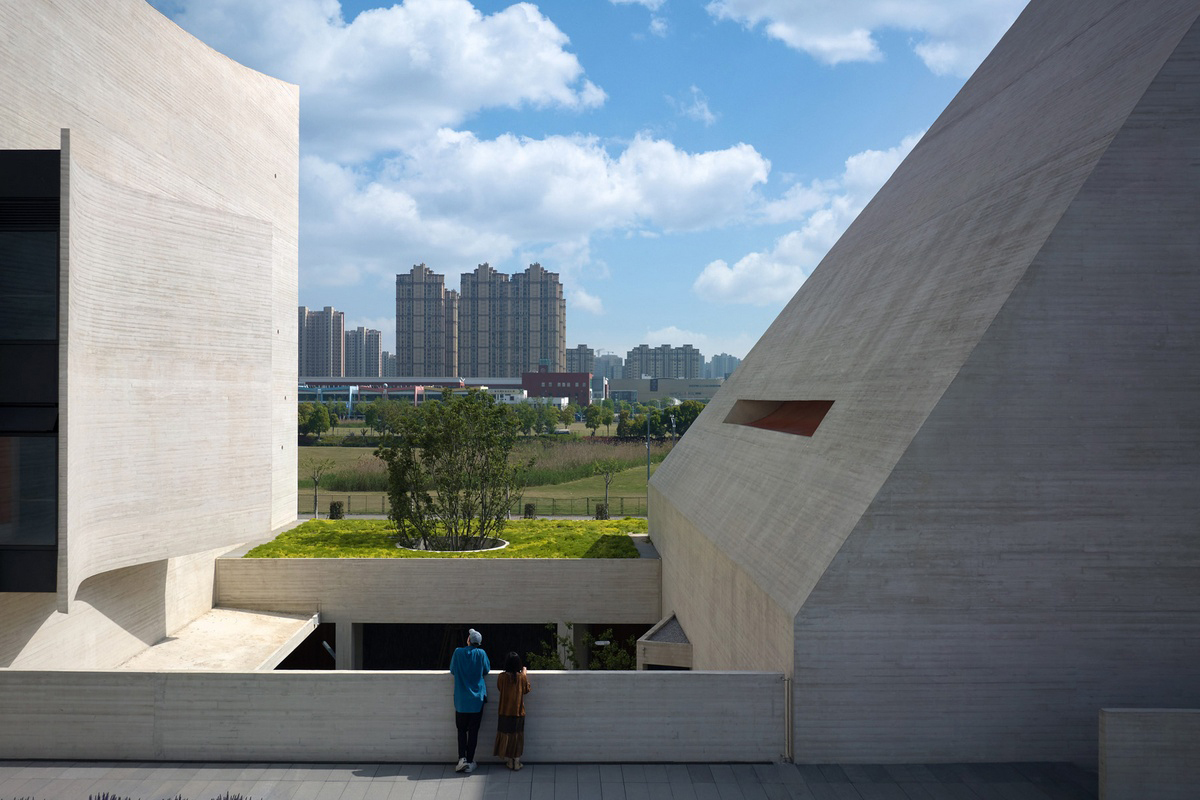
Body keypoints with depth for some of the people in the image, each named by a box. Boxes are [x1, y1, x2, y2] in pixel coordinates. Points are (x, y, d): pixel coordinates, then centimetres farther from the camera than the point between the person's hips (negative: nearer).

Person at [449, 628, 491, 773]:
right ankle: (470, 762, 8)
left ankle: (462, 758, -3)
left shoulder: (458, 652, -5)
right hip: (477, 699, 0)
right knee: (473, 731, 7)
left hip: (461, 700, 0)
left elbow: (452, 670, 7)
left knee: (462, 730, 11)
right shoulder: (481, 653, -7)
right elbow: (487, 670, 6)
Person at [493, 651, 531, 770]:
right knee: (517, 736, 9)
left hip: (505, 711, 0)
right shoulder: (522, 677, -10)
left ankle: (509, 762, 16)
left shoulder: (502, 676, -10)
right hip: (518, 711, 0)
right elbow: (526, 690, 5)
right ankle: (517, 762, 11)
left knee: (506, 735, 11)